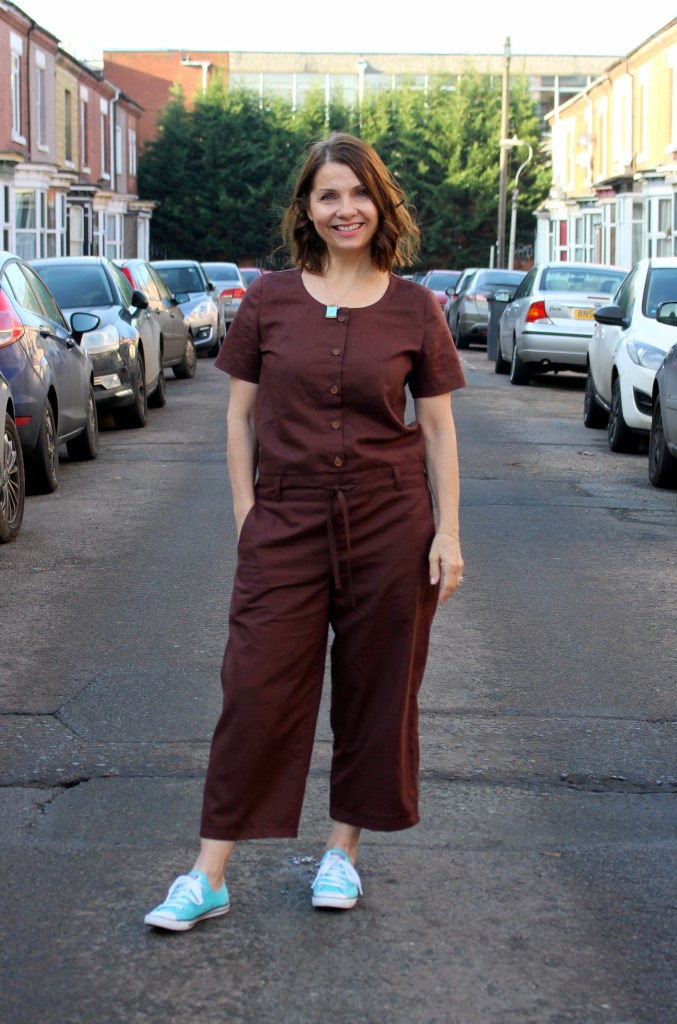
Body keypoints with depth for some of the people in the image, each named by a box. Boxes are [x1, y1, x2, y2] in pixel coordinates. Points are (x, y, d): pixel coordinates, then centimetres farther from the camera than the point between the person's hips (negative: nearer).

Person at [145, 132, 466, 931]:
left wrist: (447, 533, 0)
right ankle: (208, 876, 3)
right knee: (257, 689, -2)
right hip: (287, 521, 0)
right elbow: (240, 413, 6)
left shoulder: (415, 309, 2)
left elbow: (438, 428, 5)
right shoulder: (270, 299, 2)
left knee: (374, 689, 8)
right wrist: (245, 511, 0)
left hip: (389, 520, 1)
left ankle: (342, 850, 25)